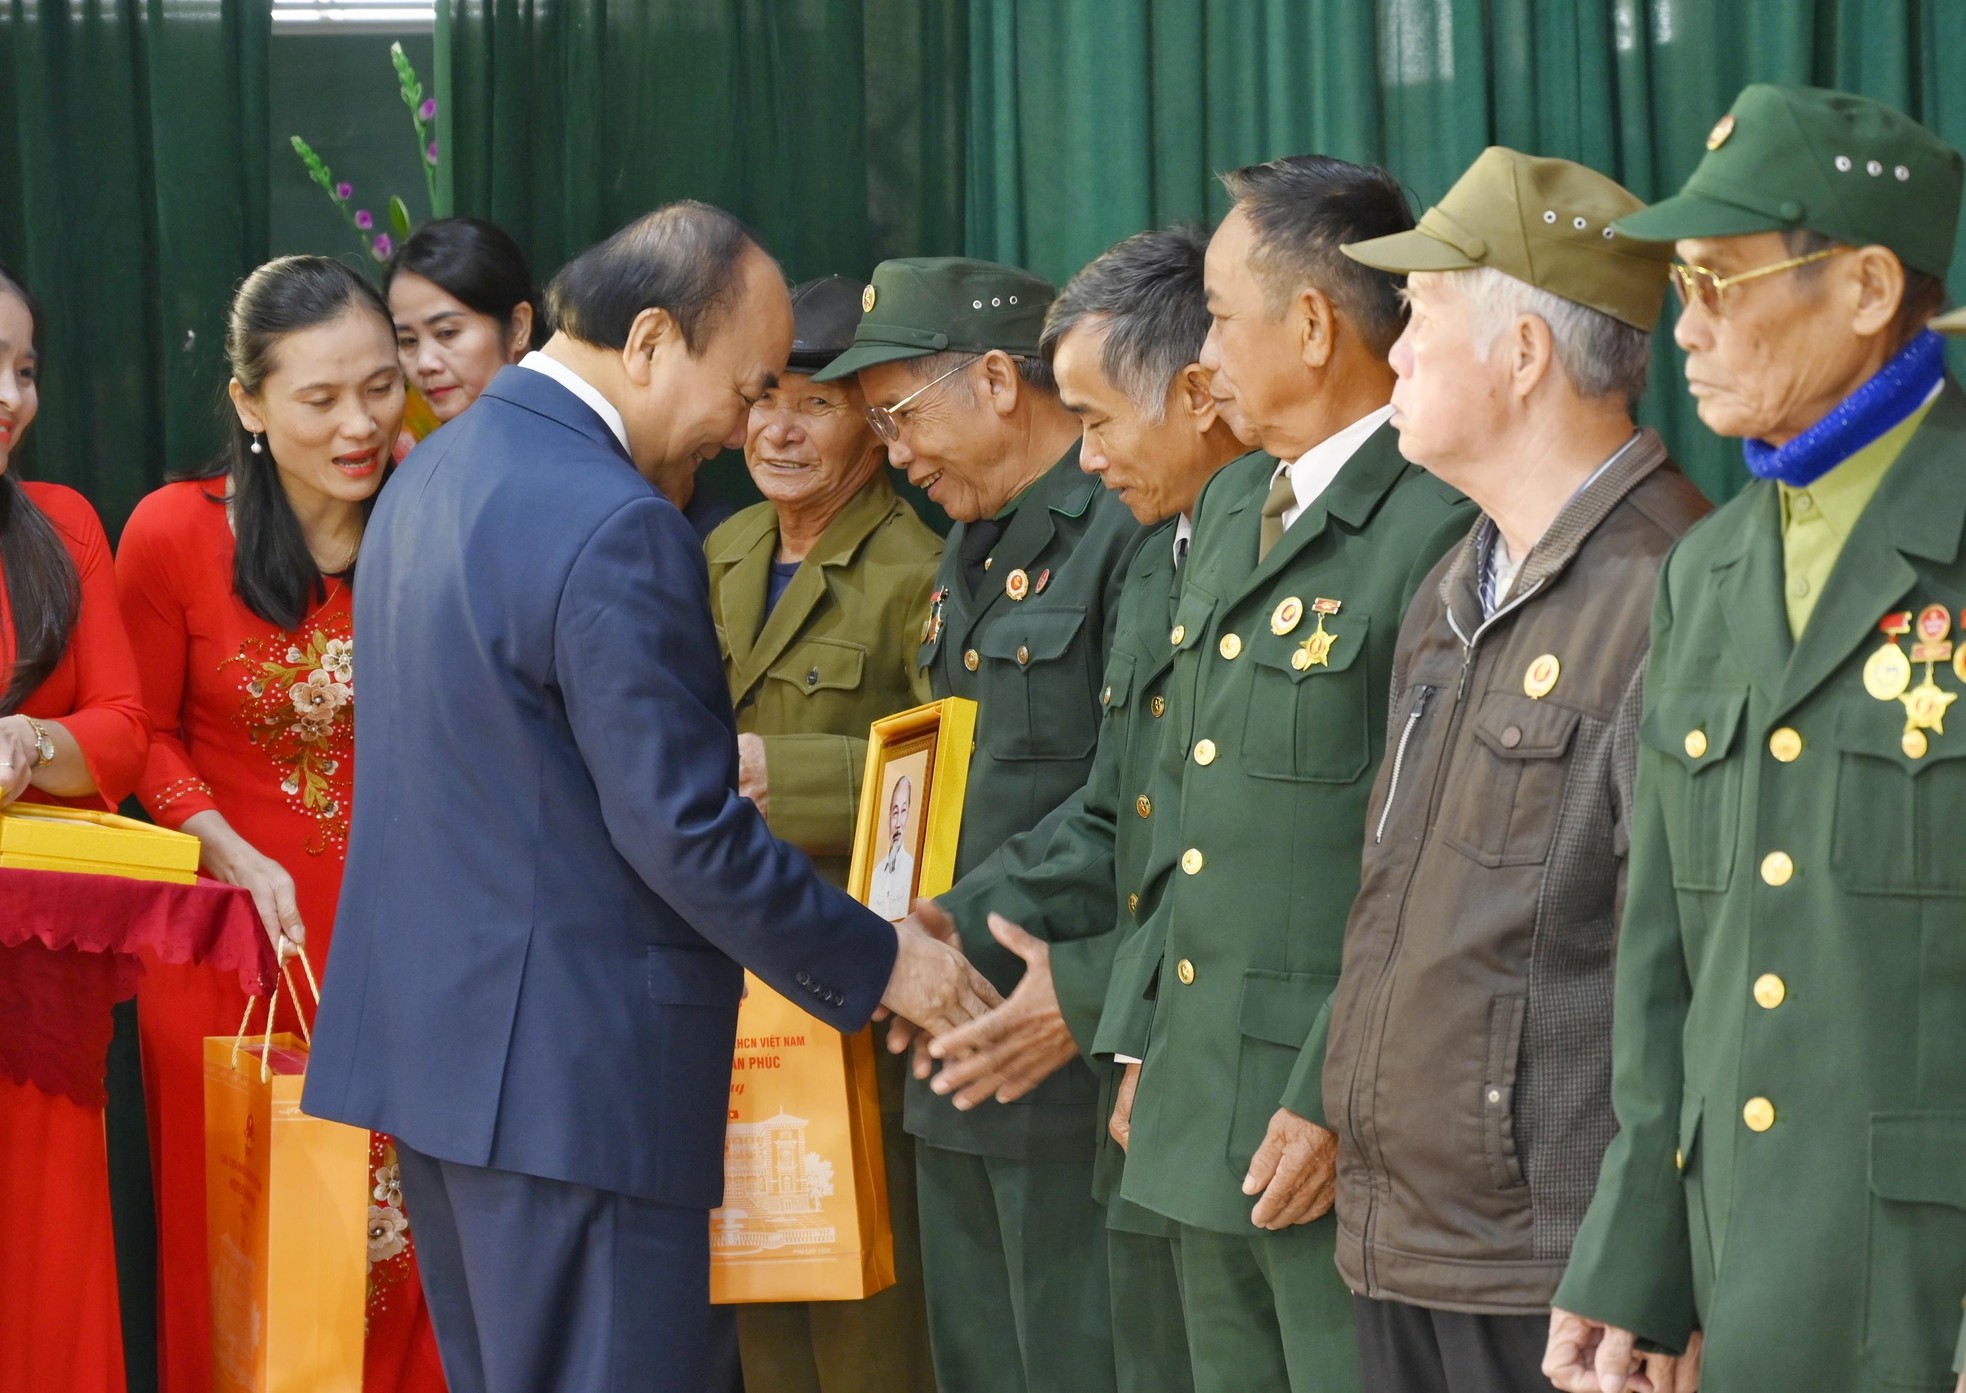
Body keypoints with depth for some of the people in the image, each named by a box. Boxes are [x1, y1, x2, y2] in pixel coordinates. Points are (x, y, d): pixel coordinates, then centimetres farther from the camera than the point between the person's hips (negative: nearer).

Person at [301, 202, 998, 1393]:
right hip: (575, 1070, -10)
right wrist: (877, 966, -9)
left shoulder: (432, 477, 11)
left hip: (429, 1032, 10)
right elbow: (684, 832, -19)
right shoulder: (618, 532, -19)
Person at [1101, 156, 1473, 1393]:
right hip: (1204, 1106, 9)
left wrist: (1338, 1099, -19)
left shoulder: (1444, 526, -15)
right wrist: (1147, 1039, 17)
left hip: (1340, 1118, -9)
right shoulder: (1233, 508, 16)